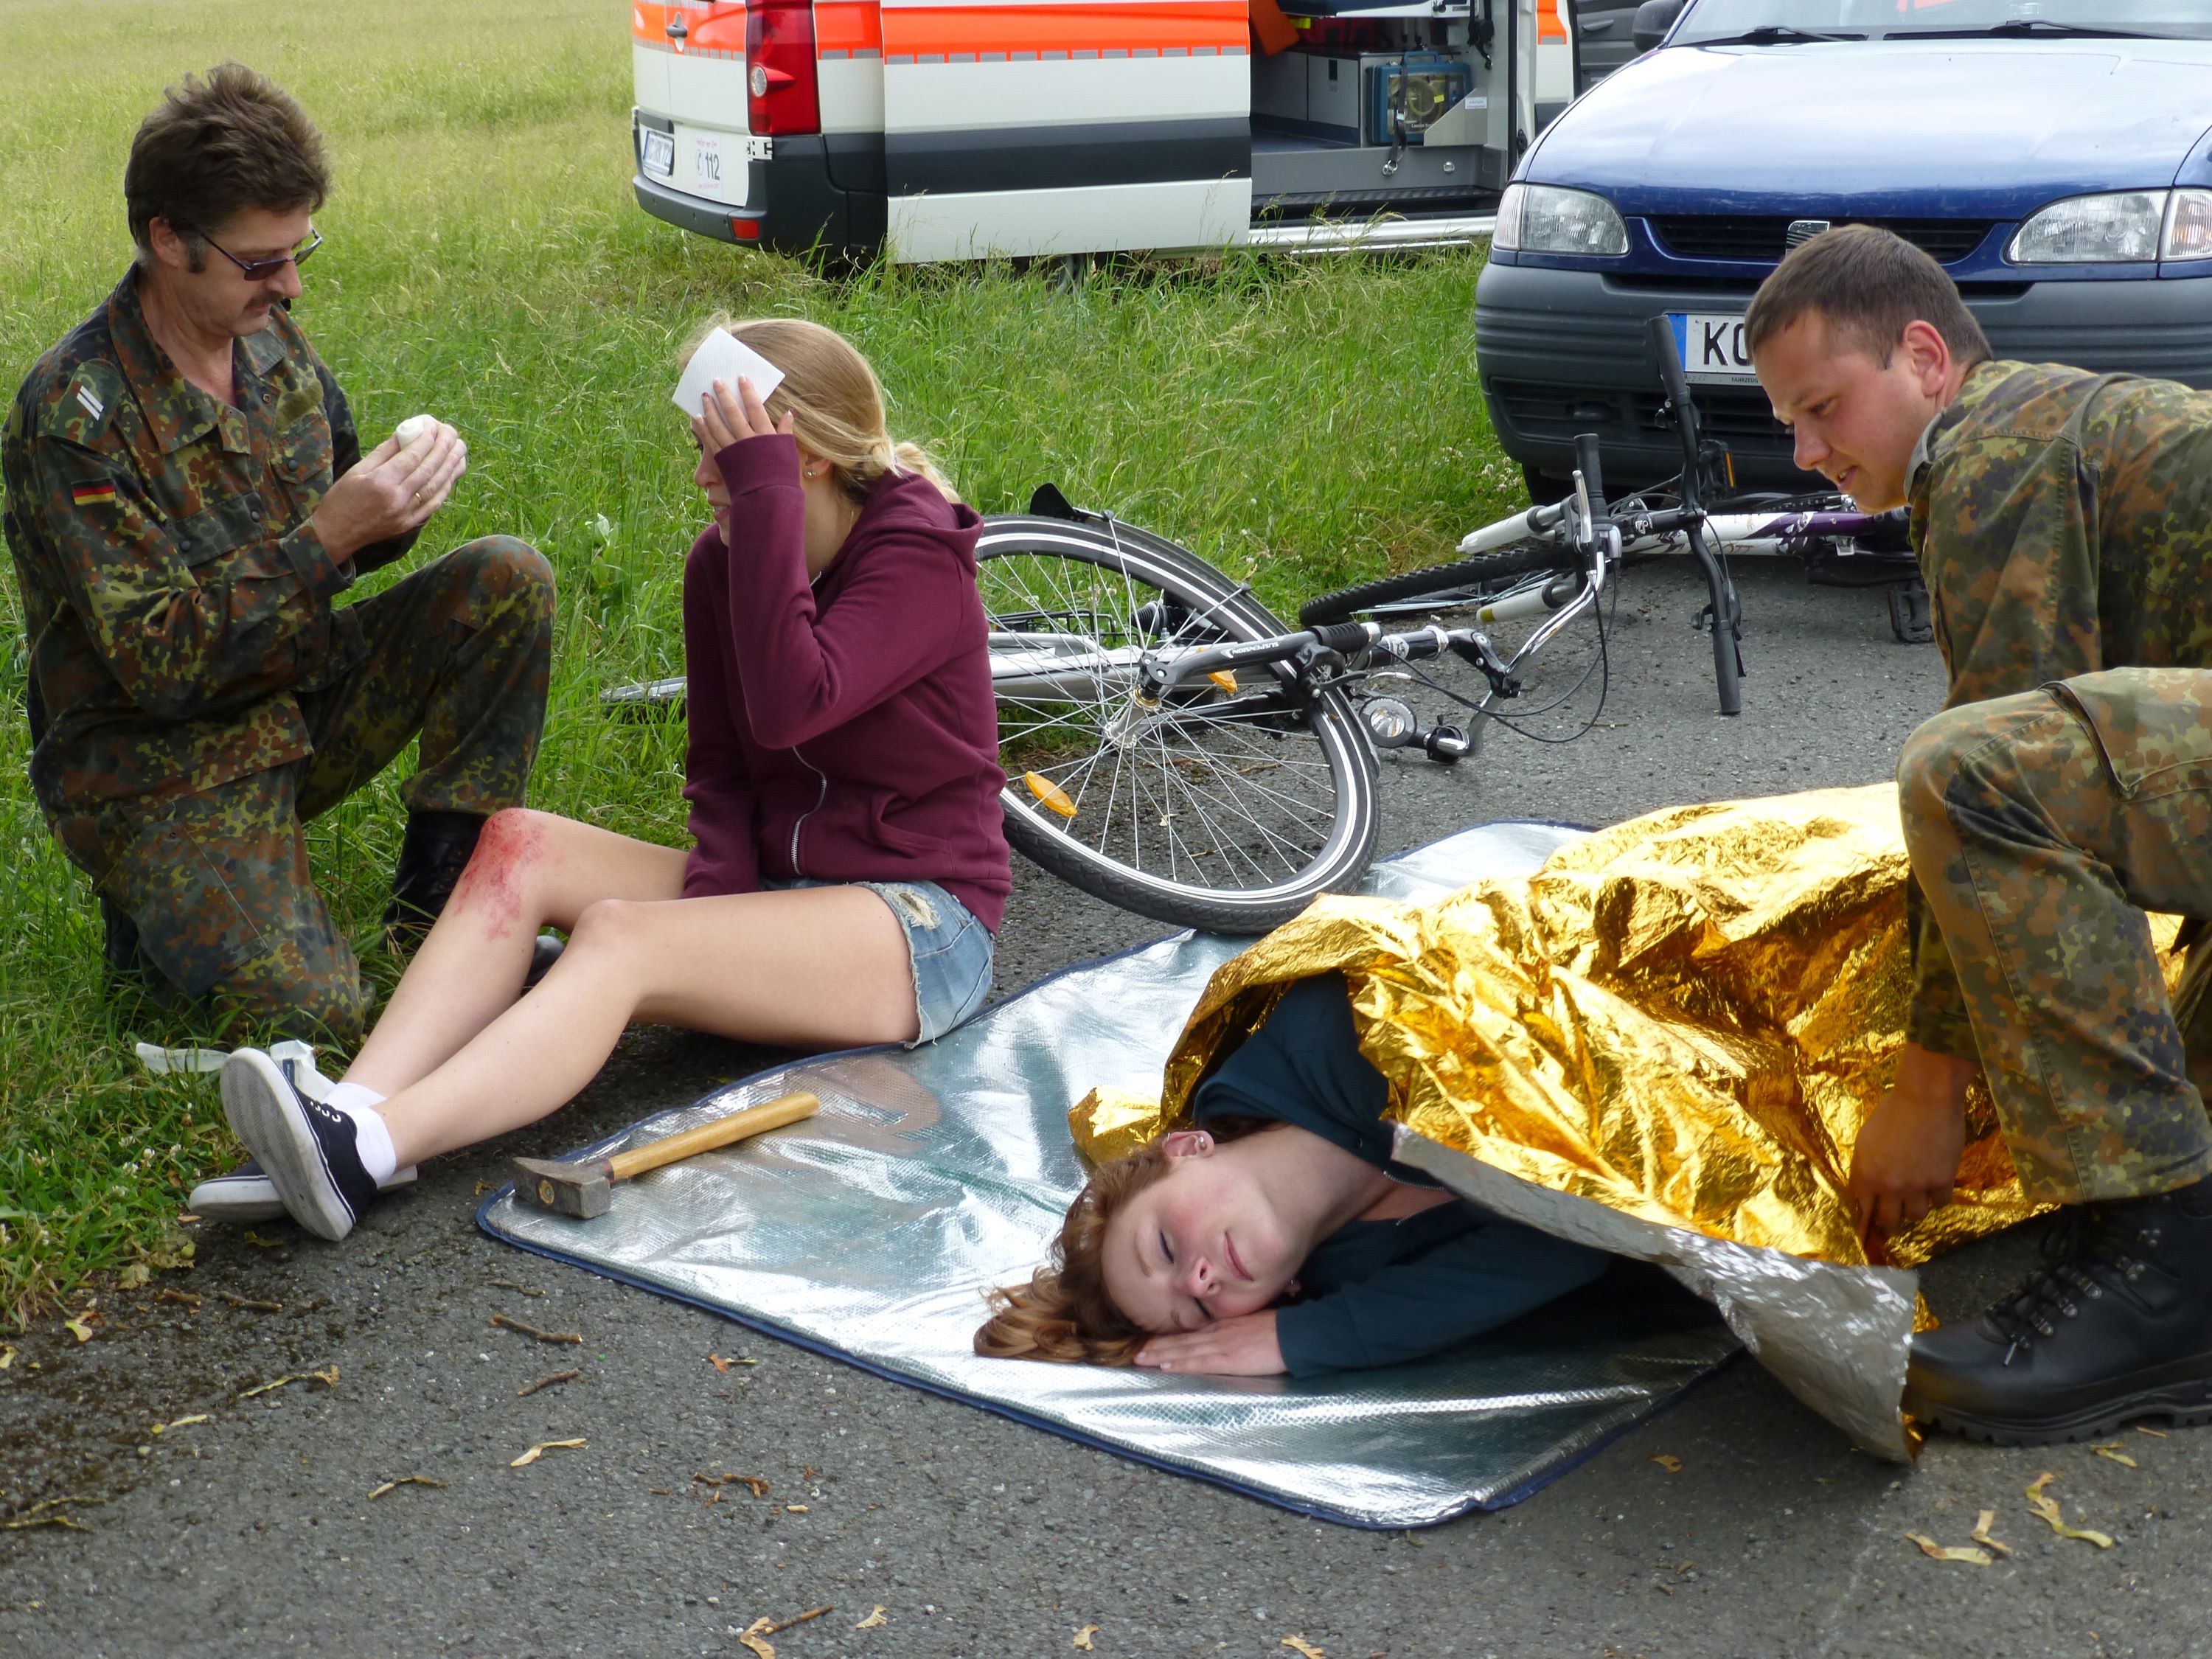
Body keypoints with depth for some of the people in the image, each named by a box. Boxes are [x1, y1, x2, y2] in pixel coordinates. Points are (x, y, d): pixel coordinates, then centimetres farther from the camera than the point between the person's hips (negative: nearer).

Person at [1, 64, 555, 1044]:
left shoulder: (271, 341, 0)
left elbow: (341, 543, 12)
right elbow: (161, 663, -24)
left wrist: (397, 504, -12)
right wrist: (330, 538, -30)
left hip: (300, 699, 7)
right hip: (158, 767, -6)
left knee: (508, 579, -12)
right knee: (310, 1015, -24)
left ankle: (437, 897, -3)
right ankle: (156, 909, 10)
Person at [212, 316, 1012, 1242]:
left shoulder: (920, 557, -14)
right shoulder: (722, 560, 7)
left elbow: (788, 706, -31)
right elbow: (722, 771, 9)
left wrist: (764, 491, -27)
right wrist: (718, 896, -12)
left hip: (924, 926, -7)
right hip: (774, 885, 7)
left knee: (618, 935, -32)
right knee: (519, 843, -16)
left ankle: (362, 1156, -47)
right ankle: (356, 1108, -34)